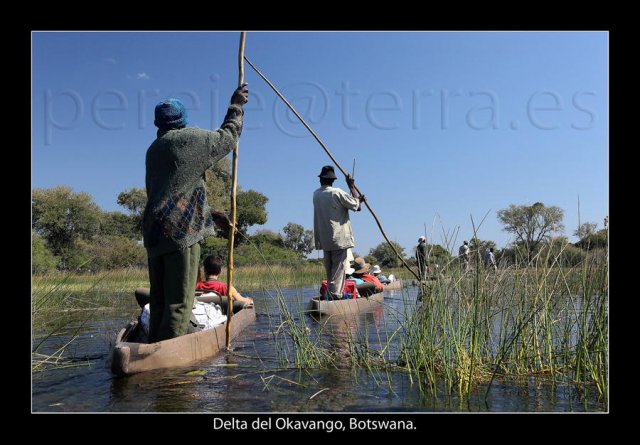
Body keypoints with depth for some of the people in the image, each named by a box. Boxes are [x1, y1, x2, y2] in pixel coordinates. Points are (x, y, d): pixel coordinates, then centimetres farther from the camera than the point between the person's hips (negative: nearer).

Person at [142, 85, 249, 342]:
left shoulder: (154, 150, 23)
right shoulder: (188, 139, -1)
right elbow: (226, 138, 8)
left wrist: (209, 214, 23)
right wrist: (236, 106, 21)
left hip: (154, 231, 8)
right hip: (180, 230, -8)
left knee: (159, 300, 10)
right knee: (179, 302, -7)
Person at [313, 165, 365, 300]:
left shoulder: (316, 194, 10)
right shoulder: (337, 193, -12)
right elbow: (356, 205, -3)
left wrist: (358, 199, 18)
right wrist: (351, 186, 4)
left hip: (324, 238, 6)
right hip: (339, 238, -6)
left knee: (329, 268, 13)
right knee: (339, 266, -4)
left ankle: (330, 293, 15)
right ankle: (335, 294, -10)